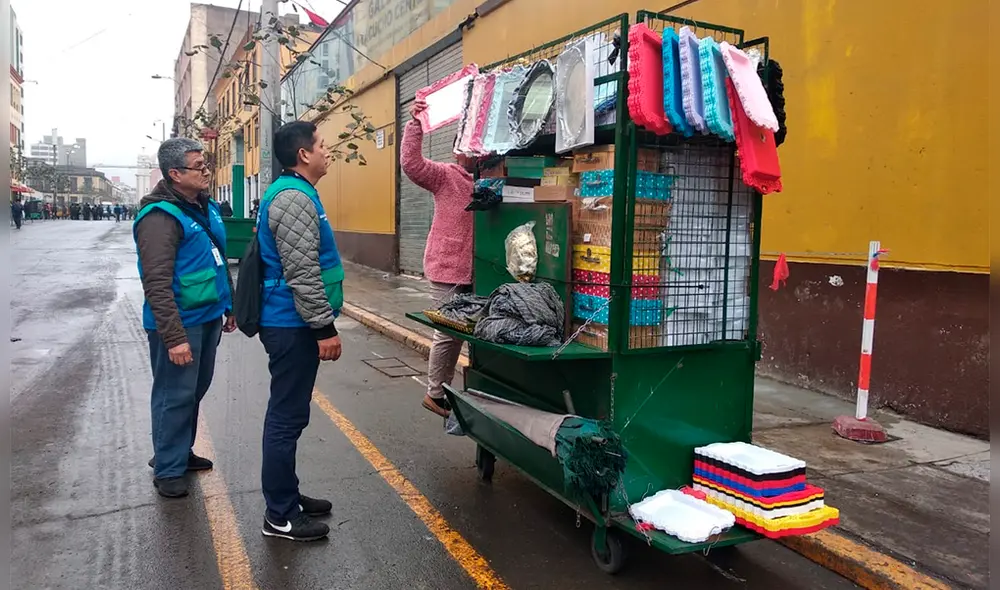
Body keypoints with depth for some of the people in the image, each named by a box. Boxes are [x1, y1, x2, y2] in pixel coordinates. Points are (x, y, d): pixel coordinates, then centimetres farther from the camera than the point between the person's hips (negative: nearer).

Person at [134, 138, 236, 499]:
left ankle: (181, 452, 35)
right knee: (175, 395, 1)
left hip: (208, 318, 9)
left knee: (196, 390, 19)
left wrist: (228, 307, 21)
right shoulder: (160, 217, -18)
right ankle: (167, 469, 16)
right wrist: (174, 338, -25)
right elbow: (157, 285, -22)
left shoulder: (206, 207, 10)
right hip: (180, 323, -9)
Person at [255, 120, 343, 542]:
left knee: (287, 414, 17)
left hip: (289, 322, 11)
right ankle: (280, 517, 9)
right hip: (294, 325, -11)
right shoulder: (294, 197, -18)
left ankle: (287, 496, 31)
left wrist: (320, 323, 26)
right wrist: (325, 327, -19)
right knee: (288, 417, -2)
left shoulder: (293, 192, 17)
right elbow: (302, 274, -23)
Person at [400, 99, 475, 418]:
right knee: (448, 332, 0)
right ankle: (434, 394, 15)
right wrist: (415, 123, -20)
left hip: (474, 271, 6)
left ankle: (444, 388, 30)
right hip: (449, 267, -5)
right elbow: (411, 163, -15)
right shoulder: (445, 175, -4)